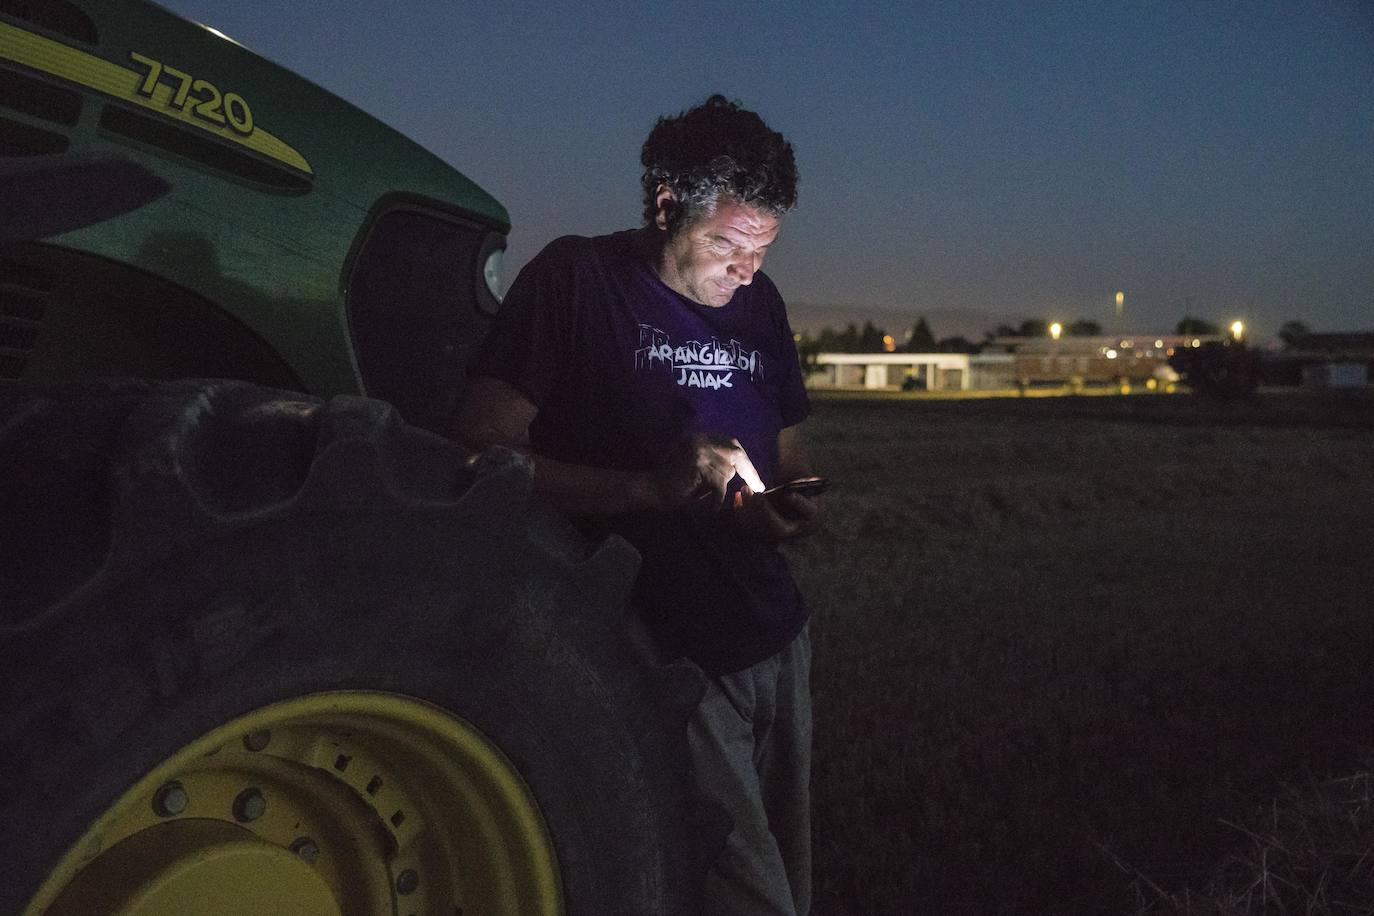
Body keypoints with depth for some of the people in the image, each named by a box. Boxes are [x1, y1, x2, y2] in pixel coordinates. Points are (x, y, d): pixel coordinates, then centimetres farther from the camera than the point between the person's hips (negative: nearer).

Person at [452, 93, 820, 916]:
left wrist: (798, 508, -5)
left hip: (776, 639, 6)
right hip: (664, 654, -6)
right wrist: (649, 487, -26)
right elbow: (482, 453, -14)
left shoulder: (759, 301, 9)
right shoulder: (575, 280, -9)